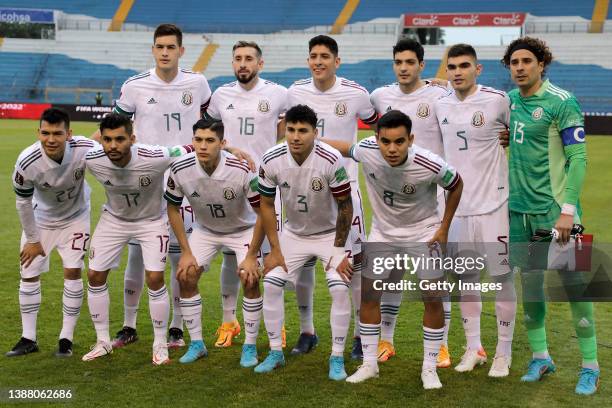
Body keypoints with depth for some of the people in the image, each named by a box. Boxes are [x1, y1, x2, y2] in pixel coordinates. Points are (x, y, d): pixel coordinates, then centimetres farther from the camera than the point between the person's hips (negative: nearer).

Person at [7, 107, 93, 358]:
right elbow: (23, 203, -15)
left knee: (72, 272, -8)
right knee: (29, 274, 1)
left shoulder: (85, 149, -34)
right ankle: (28, 339, 15)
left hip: (75, 217, 0)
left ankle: (66, 338, 4)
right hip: (41, 219, 1)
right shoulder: (26, 163, -32)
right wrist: (32, 240, -6)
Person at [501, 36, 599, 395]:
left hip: (553, 207, -6)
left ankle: (591, 366, 6)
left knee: (572, 282, -3)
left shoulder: (561, 102, -12)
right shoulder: (509, 100, 7)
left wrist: (568, 210, -19)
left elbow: (578, 158, -14)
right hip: (519, 207, 6)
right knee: (530, 281, 10)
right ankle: (541, 357, 22)